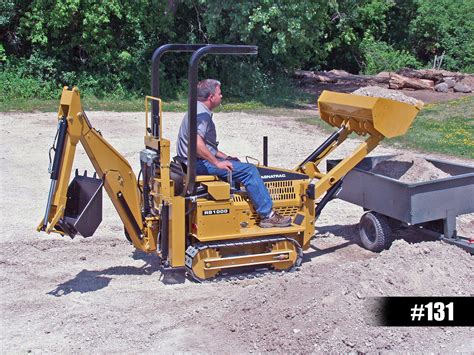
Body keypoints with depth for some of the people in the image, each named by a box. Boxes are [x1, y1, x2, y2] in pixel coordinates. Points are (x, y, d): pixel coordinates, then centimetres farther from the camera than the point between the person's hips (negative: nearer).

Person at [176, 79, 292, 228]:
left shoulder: (198, 110, 16)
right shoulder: (202, 115, -18)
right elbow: (197, 144, -33)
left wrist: (224, 157, 18)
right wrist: (217, 163, -26)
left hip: (195, 162, 11)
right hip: (200, 163, -11)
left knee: (238, 164, 23)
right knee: (249, 170, -13)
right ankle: (268, 215, -7)